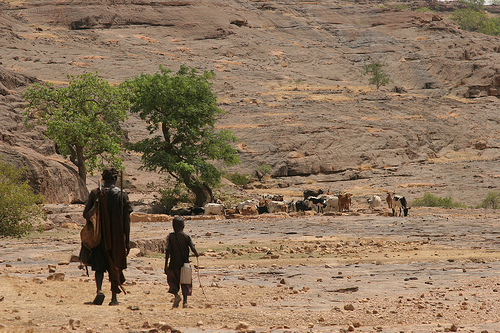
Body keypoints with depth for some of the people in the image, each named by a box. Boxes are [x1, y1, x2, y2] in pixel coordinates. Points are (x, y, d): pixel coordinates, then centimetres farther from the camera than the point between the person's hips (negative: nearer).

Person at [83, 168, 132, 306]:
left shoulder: (95, 193, -1)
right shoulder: (122, 195, -1)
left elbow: (85, 214, -2)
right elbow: (127, 220, -1)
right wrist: (128, 241, 2)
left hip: (99, 235, 0)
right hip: (118, 237, 0)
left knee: (99, 266, 7)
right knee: (116, 266, 10)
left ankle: (99, 289, -18)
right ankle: (114, 298, 9)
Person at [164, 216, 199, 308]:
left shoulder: (170, 237, -5)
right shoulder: (187, 237, -3)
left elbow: (167, 251, -10)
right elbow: (193, 249, -12)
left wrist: (166, 265, -6)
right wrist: (197, 254, 10)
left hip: (173, 264, -1)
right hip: (185, 264, 1)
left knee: (172, 280, 15)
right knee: (185, 282, 10)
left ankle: (176, 294, -10)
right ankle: (185, 301, -1)